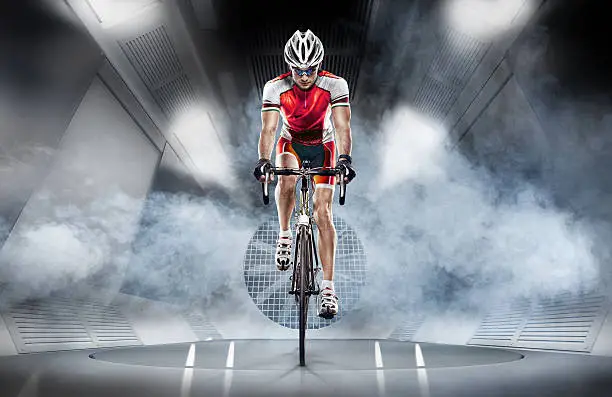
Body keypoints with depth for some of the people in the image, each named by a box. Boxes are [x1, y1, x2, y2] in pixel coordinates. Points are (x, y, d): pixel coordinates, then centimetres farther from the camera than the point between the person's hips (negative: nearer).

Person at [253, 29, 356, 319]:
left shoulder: (335, 84, -20)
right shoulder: (275, 87, -18)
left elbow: (342, 126, -28)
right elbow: (268, 128, -26)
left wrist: (344, 158, -45)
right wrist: (263, 160, -43)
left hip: (323, 146, -1)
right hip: (291, 144, 1)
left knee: (323, 213, -12)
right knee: (286, 181, -36)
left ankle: (328, 288, -6)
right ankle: (284, 236, -8)